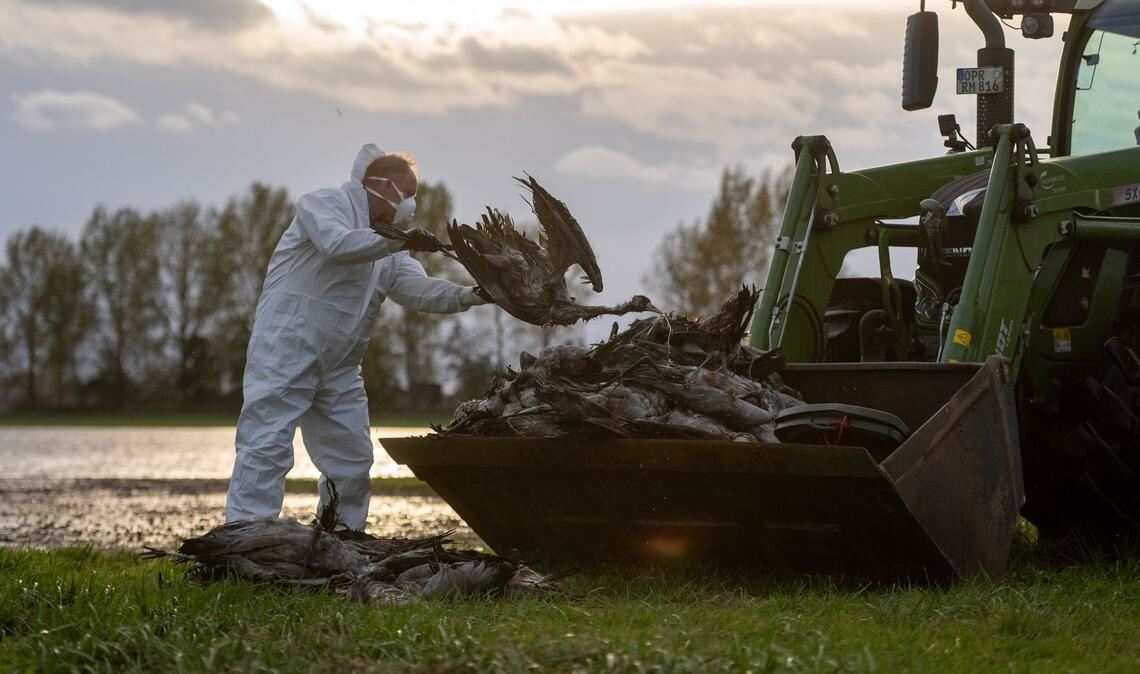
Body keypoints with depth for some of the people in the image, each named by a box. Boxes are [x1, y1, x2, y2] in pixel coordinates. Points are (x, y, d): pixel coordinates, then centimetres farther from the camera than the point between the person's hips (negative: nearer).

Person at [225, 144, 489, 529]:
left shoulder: (389, 249, 20)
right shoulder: (322, 204, -3)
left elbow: (419, 290, 4)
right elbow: (338, 244, -24)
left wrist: (469, 296, -12)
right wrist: (399, 241, -30)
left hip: (340, 368, 8)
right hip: (285, 356, -8)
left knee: (352, 460, 8)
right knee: (266, 449, -14)